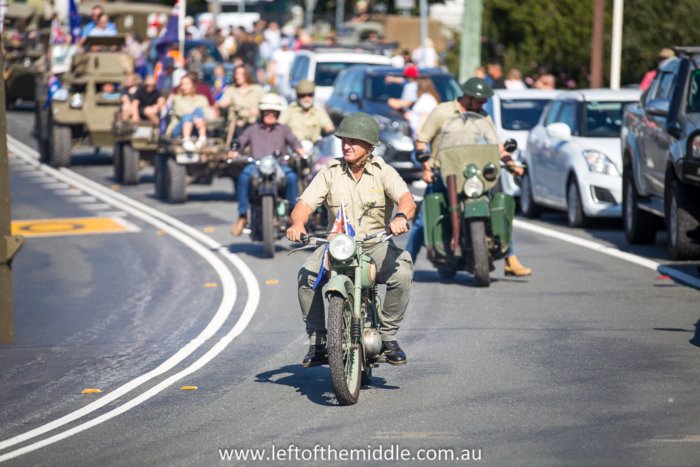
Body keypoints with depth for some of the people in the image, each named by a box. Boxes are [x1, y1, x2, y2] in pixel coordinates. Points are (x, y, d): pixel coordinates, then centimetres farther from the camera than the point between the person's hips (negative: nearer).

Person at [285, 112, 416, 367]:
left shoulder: (383, 172, 0)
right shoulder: (331, 172, 5)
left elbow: (407, 199, -17)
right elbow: (305, 203, -4)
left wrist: (401, 216, -42)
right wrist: (297, 223, -28)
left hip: (376, 243, -1)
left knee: (402, 274, -30)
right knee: (306, 276, -26)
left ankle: (388, 336, -10)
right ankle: (318, 342, -13)